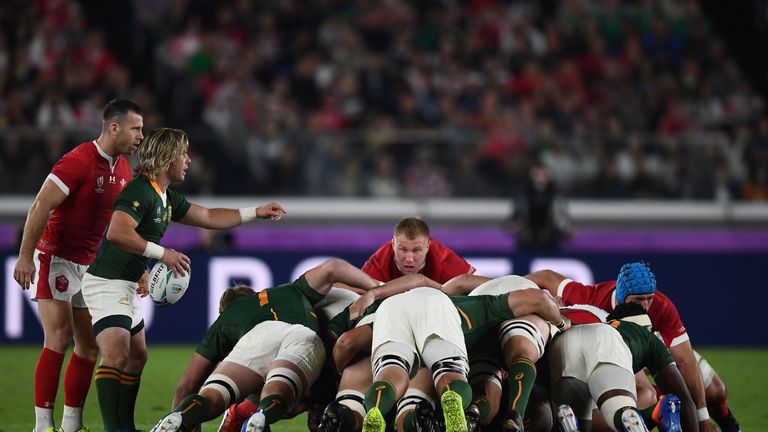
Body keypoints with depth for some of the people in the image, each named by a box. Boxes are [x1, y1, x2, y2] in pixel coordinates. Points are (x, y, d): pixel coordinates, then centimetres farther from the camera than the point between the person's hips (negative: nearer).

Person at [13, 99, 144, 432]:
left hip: (92, 266, 8)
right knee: (59, 339, -14)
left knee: (90, 346, 5)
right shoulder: (78, 162, -18)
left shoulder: (123, 168, 7)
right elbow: (40, 208, -20)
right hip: (56, 258, -8)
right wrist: (25, 257, -23)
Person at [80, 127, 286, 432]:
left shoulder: (167, 199, 13)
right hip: (106, 283, -11)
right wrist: (162, 253, -28)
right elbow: (117, 233, -32)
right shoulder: (140, 192, -18)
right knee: (116, 356, -22)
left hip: (126, 287, 11)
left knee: (137, 357, 18)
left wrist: (256, 212, 23)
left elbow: (209, 218, 25)